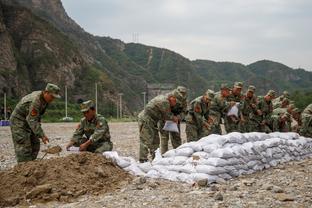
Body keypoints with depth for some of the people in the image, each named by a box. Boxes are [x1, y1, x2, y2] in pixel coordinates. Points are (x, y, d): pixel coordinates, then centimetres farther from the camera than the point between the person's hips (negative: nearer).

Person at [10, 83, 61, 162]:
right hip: (19, 121, -10)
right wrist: (42, 135, -37)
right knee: (24, 146, -12)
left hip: (28, 120, 10)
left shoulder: (44, 98, -2)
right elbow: (32, 120, -34)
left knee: (35, 144, 8)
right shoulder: (35, 101, -31)